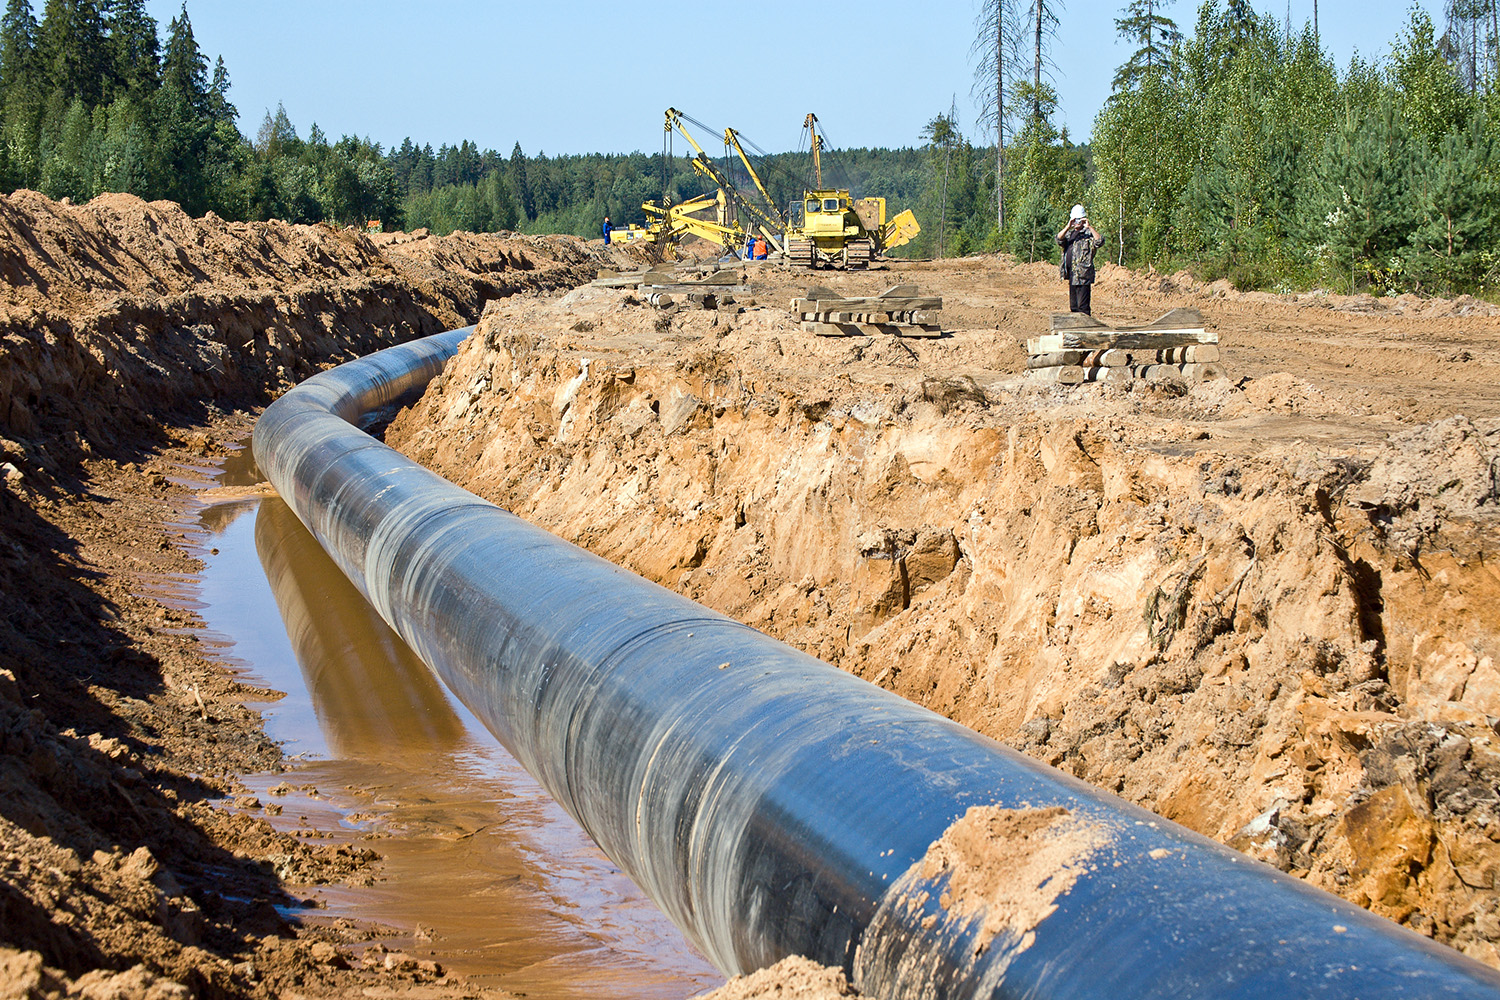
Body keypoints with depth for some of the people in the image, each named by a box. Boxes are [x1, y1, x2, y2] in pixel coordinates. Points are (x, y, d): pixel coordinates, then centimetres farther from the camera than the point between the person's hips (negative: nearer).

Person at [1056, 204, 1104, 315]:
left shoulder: (1089, 234, 0)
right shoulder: (1069, 234, 17)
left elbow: (1100, 241, -19)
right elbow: (1059, 240, -1)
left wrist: (1089, 227, -23)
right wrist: (1068, 227, -14)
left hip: (1084, 275, -7)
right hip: (1071, 275, 7)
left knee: (1083, 306, -9)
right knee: (1073, 306, 12)